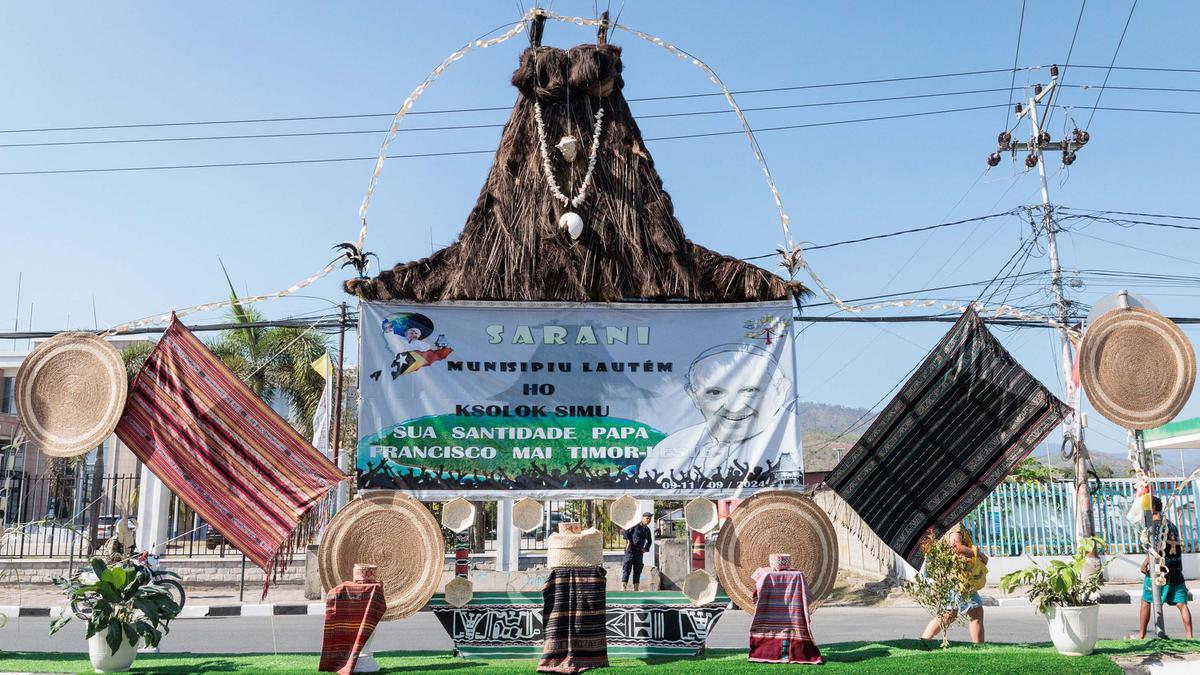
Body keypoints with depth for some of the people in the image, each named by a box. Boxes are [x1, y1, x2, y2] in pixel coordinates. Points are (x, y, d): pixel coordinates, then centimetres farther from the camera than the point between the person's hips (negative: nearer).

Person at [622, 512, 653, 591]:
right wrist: (628, 541, -15)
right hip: (630, 550, -7)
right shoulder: (635, 525, -6)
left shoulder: (647, 530, 15)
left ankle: (636, 588, 12)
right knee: (627, 568, -10)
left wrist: (646, 549, 15)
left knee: (638, 571, 7)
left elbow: (649, 541, 29)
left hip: (639, 551, 7)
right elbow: (626, 530, -12)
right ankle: (623, 587, -11)